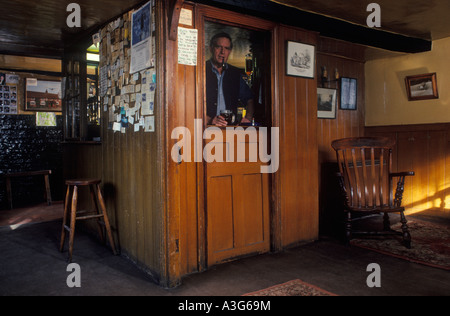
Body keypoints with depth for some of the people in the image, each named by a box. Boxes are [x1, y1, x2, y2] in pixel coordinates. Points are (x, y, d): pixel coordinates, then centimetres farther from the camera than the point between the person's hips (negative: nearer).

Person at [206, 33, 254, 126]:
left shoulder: (236, 74, 18)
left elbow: (249, 99, 22)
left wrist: (248, 118, 3)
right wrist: (209, 120, -19)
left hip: (231, 128, 3)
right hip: (208, 127, -3)